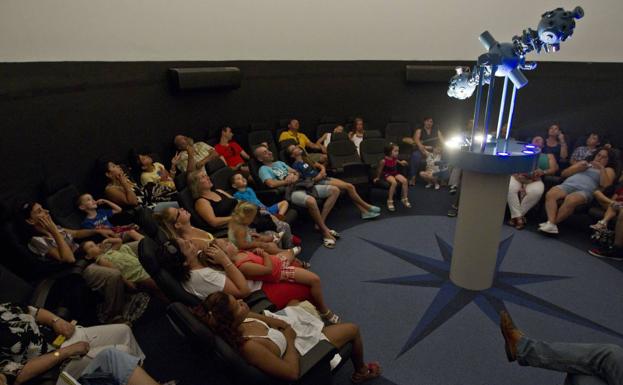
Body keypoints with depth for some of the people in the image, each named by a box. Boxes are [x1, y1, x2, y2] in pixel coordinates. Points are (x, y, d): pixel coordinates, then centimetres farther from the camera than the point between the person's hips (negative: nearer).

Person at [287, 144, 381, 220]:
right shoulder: (296, 165, -6)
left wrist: (322, 171, -2)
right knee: (348, 187, -14)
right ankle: (367, 207, 0)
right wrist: (317, 178, -17)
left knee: (350, 186, -8)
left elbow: (321, 166, 20)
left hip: (324, 178, 8)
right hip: (318, 183, -8)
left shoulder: (305, 159, 19)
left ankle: (364, 211, -7)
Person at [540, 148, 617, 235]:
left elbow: (605, 184, 1)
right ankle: (551, 224, -43)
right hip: (568, 185, 3)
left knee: (570, 200, -40)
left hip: (585, 191, -3)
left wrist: (601, 168, -3)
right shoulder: (583, 163, 34)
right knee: (550, 194, -33)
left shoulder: (608, 170, 23)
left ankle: (552, 223, -33)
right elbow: (563, 174, 23)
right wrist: (578, 168, 9)